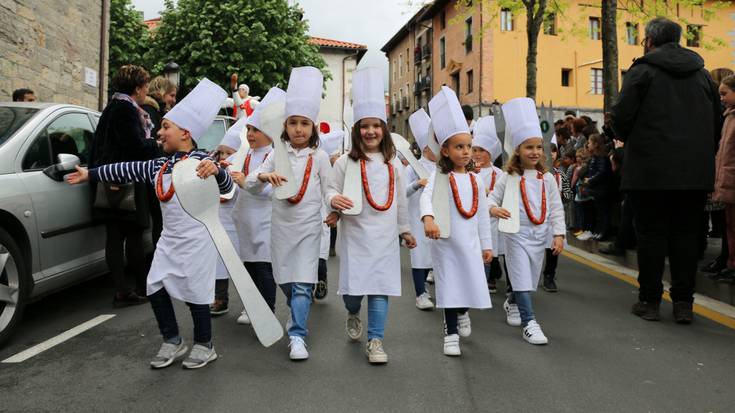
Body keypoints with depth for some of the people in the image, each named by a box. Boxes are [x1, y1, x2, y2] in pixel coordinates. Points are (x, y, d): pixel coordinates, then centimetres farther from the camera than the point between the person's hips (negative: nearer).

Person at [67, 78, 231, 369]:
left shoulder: (200, 160, -11)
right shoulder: (158, 166, 11)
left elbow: (226, 186, -20)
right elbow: (127, 169, 18)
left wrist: (216, 171, -42)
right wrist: (89, 174, 22)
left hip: (197, 239, -8)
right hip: (169, 239, 8)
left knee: (195, 291, 0)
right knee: (156, 288, 7)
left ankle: (204, 346, 17)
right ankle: (172, 342, 22)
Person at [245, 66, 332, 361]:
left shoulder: (320, 157, -3)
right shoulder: (277, 155, 1)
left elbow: (328, 191, 2)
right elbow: (249, 183, -5)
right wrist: (264, 176, -26)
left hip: (309, 225, -3)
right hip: (281, 225, 3)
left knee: (302, 283, -8)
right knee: (284, 280, 14)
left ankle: (297, 336, -3)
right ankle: (299, 314, 40)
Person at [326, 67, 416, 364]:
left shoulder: (393, 163, 7)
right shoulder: (345, 162, -1)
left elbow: (400, 200, 15)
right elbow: (333, 189, 2)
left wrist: (405, 230, 19)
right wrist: (334, 200, -22)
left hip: (385, 235, 2)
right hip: (355, 233, -1)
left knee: (380, 287, 0)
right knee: (352, 287, 4)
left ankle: (375, 341, 12)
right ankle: (353, 314, 39)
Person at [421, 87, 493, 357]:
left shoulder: (476, 179, 6)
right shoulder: (439, 176, -7)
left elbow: (482, 213, 11)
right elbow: (426, 196, -26)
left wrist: (486, 244, 12)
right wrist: (428, 218, -47)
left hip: (470, 241, 4)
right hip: (445, 241, -4)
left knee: (473, 283, 7)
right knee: (449, 284, 3)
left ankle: (462, 313, 41)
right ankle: (451, 333, 19)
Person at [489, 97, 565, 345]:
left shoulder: (547, 179, 5)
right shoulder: (510, 178, -2)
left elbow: (556, 208, 7)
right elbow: (493, 197, 2)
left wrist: (559, 234, 2)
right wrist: (493, 208, -22)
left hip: (540, 234, 4)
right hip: (517, 233, -4)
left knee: (530, 278, 15)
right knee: (522, 277, -9)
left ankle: (512, 303, 42)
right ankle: (529, 323, -5)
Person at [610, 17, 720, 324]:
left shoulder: (642, 71, -3)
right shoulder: (702, 74, 14)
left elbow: (621, 117, -11)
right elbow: (716, 120, 15)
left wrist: (629, 138, 10)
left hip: (650, 170, -4)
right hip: (695, 172, 5)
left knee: (651, 234, 3)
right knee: (685, 235, 10)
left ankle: (650, 301, 10)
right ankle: (683, 303, 14)